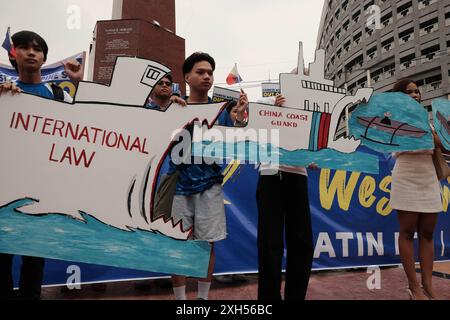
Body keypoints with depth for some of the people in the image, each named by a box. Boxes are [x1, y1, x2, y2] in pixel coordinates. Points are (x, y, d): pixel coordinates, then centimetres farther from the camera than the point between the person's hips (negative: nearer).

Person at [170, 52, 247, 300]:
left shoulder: (221, 110, 5)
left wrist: (240, 116, -13)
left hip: (209, 185, 1)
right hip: (179, 184, 0)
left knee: (208, 243, 7)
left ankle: (203, 297, 26)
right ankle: (179, 297, 24)